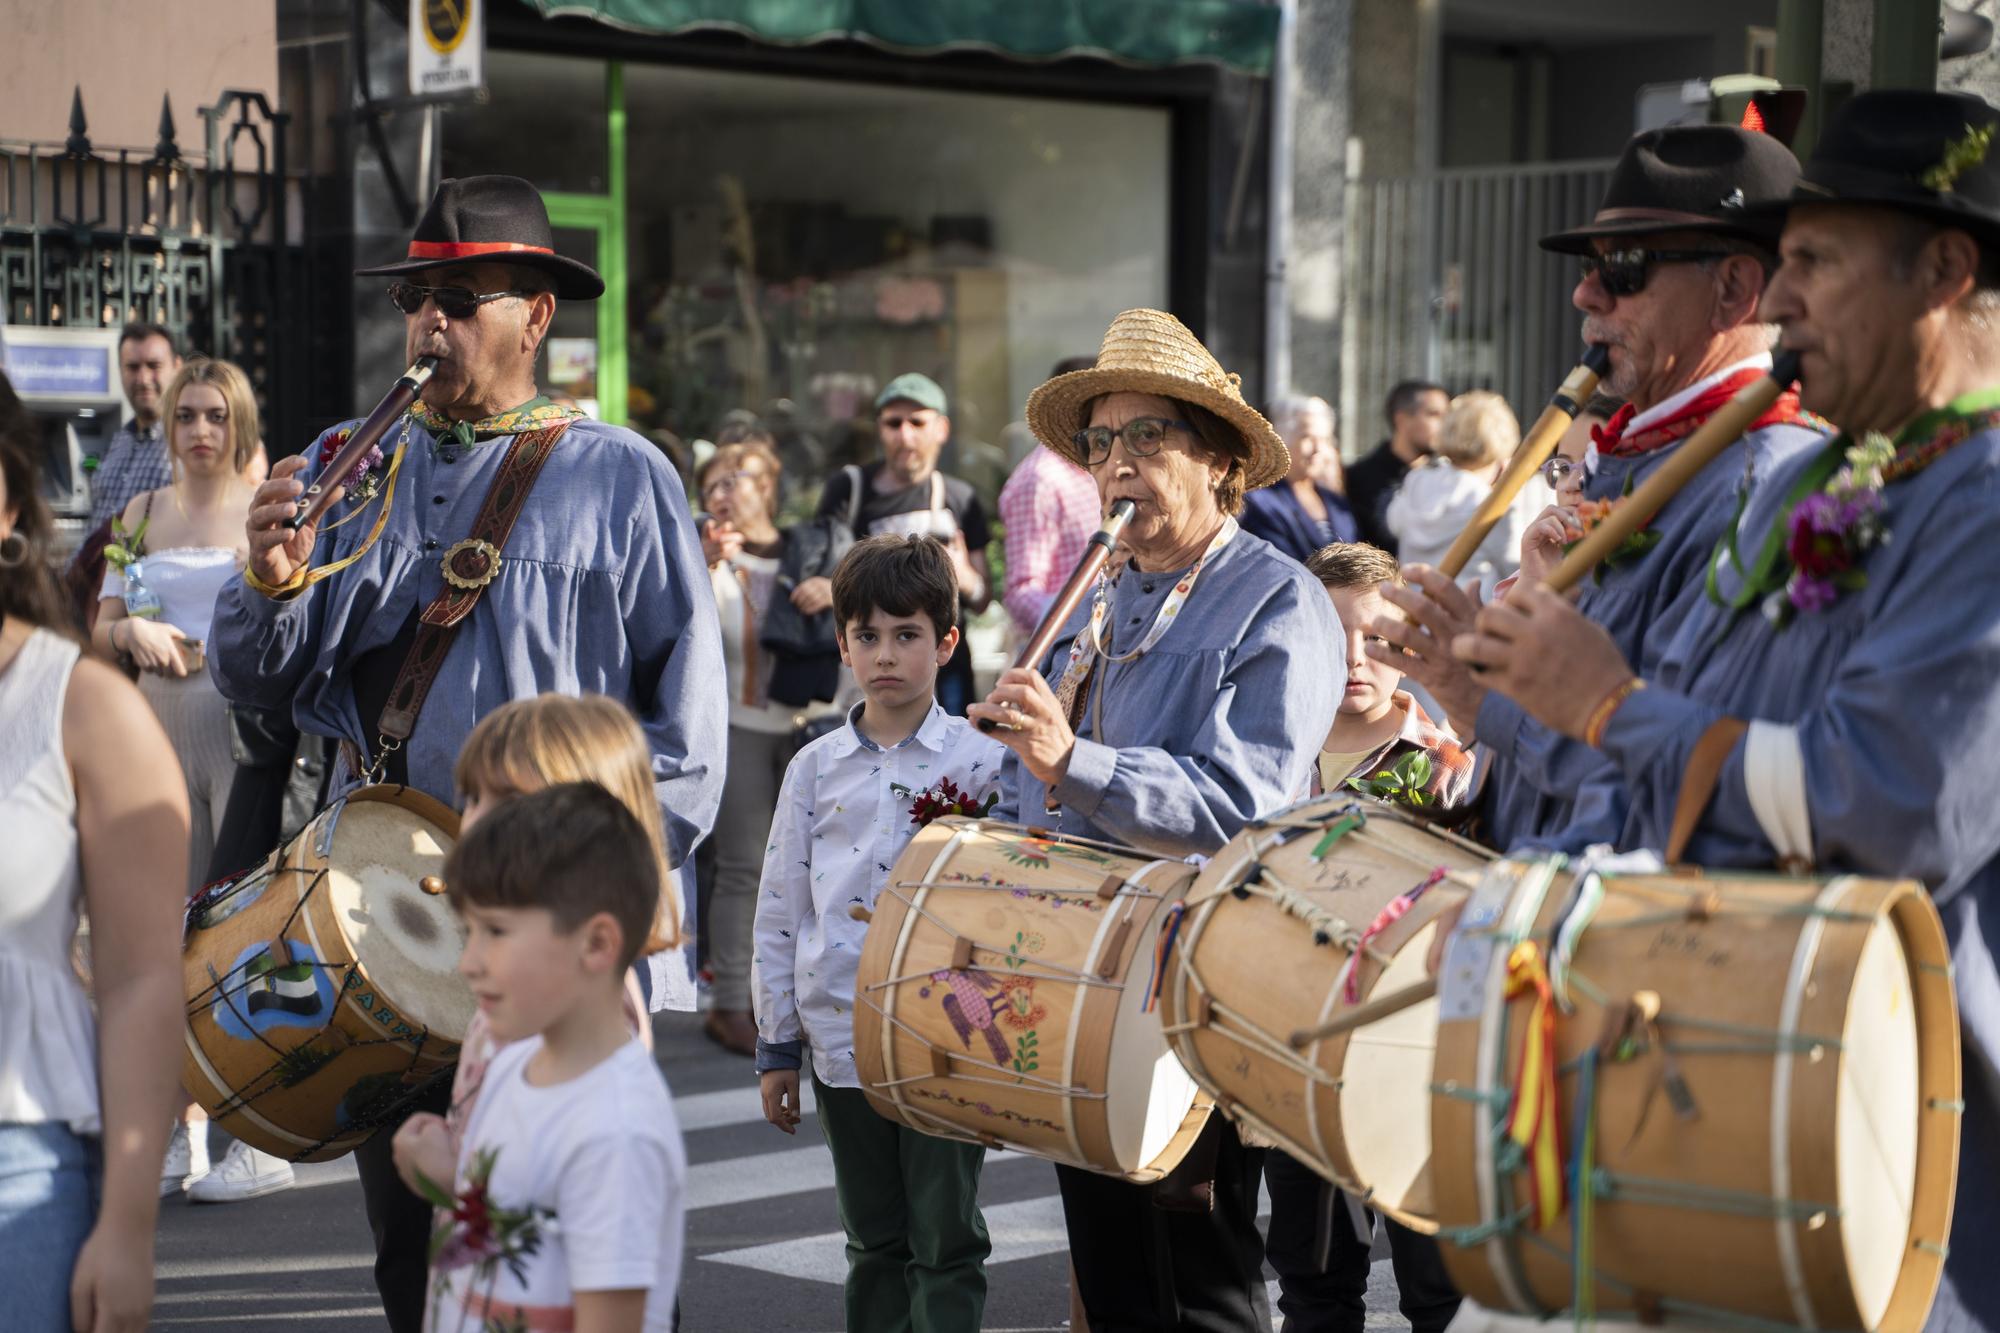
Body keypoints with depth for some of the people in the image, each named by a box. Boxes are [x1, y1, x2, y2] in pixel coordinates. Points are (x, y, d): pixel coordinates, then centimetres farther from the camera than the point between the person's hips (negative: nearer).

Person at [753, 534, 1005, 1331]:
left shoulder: (981, 766, -2)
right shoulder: (816, 769, 6)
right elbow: (780, 913, 9)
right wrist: (777, 1047, 8)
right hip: (842, 1041, 3)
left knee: (946, 1247, 3)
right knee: (874, 1244, 13)